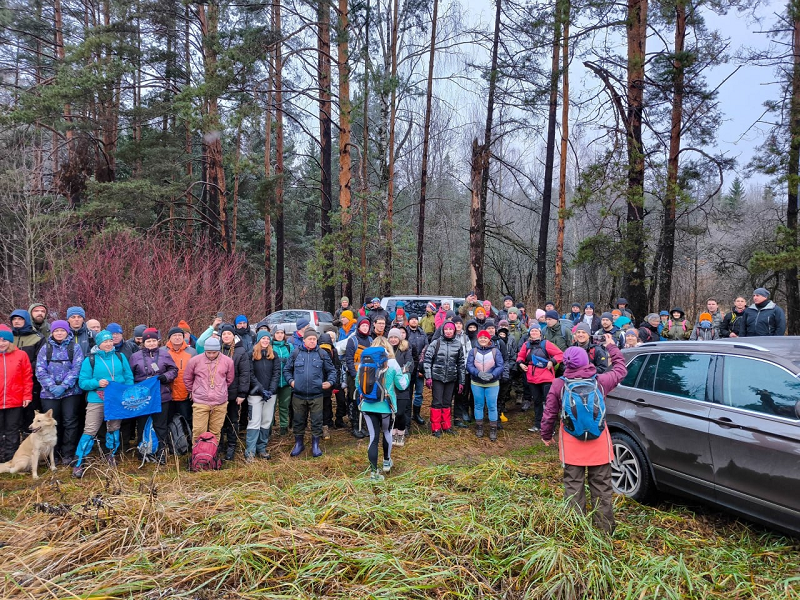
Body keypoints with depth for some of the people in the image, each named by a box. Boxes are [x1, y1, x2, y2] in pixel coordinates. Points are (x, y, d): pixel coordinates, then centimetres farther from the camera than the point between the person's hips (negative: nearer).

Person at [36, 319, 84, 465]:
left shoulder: (75, 348, 2)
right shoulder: (45, 348, 7)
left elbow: (76, 369, -7)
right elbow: (40, 370, -1)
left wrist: (63, 386, -17)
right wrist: (52, 386, -14)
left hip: (71, 392, -2)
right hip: (49, 393, 2)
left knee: (70, 423, 0)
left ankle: (68, 454, 9)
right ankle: (53, 454, 21)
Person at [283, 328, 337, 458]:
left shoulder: (322, 354, 3)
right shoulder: (296, 353, 3)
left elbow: (331, 370, 10)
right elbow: (287, 369, 13)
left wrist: (330, 382, -4)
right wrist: (290, 380, -1)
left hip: (316, 395, -1)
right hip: (298, 395, 1)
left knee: (317, 421, 4)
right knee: (298, 421, 12)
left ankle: (315, 445, 19)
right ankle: (298, 444, 29)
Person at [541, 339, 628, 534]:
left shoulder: (558, 385, -9)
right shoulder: (600, 381, -7)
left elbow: (549, 414, -3)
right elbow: (620, 370, 13)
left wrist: (546, 435, 13)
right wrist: (612, 348, 26)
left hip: (572, 446, 0)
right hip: (599, 445, 1)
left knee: (573, 487, 8)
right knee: (602, 487, 11)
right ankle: (605, 528, 19)